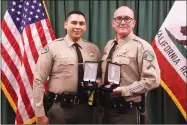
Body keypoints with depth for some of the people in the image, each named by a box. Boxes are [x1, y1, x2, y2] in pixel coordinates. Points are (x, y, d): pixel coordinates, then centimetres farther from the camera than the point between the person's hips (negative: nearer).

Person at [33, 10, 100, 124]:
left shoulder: (93, 49, 5)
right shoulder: (52, 47, -6)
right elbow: (39, 80, -7)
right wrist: (40, 113, -9)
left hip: (85, 107, 4)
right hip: (59, 107, -3)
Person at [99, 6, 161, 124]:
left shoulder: (141, 46, -12)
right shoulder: (109, 45, 10)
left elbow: (152, 80, -18)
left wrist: (123, 91, -20)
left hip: (127, 112, -6)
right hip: (107, 109, 6)